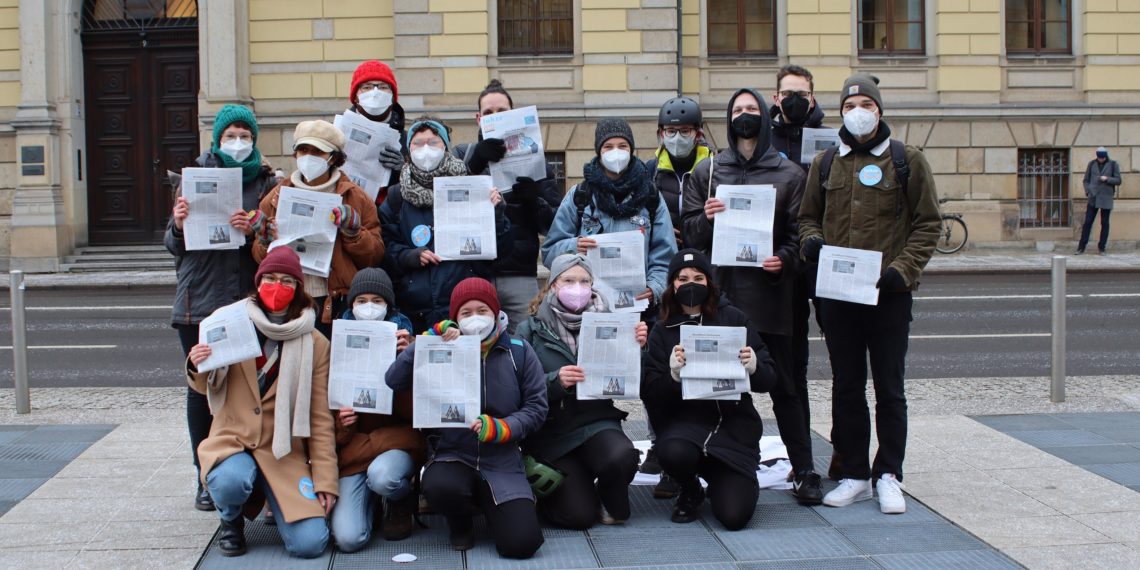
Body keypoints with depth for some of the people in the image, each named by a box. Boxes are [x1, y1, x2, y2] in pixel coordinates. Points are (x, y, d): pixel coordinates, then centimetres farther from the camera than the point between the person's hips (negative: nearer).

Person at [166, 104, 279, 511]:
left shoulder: (266, 182, 8)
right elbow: (174, 247, 9)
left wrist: (252, 230, -19)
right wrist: (178, 226, -12)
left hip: (248, 299, -1)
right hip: (199, 302, 1)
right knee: (201, 388, 4)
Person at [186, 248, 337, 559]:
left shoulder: (315, 344, -1)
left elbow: (320, 416, 2)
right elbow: (207, 387, 9)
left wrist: (325, 479, -3)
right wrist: (196, 368, -15)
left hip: (284, 451, 1)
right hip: (233, 440, 0)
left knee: (310, 544, -16)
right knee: (231, 481, -37)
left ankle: (274, 500, 19)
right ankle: (232, 521, 2)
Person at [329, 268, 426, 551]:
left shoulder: (404, 343, 2)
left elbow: (415, 408, -7)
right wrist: (340, 422, -12)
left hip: (398, 439, -1)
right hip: (354, 445, 1)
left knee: (382, 476, -38)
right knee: (348, 539, -19)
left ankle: (402, 501, 1)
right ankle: (370, 499, 17)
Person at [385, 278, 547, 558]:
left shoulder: (518, 351, 1)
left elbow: (536, 407, 0)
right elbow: (394, 380, -11)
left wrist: (496, 429, -17)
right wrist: (433, 337, -16)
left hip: (502, 463, 0)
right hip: (452, 455, 0)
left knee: (522, 544, -19)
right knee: (439, 488, -37)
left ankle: (490, 503, 18)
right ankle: (460, 523, 3)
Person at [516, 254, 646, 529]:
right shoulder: (532, 329, -3)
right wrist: (556, 380, -27)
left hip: (596, 421, 2)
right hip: (550, 431, -2)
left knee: (622, 457, -32)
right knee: (580, 516, -11)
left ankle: (611, 503, 4)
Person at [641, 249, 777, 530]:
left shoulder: (733, 319, 3)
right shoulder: (663, 332, 5)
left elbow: (768, 379, 2)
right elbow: (650, 395, -3)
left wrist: (754, 366, -20)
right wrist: (673, 373, -23)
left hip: (733, 426, 0)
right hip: (685, 421, 0)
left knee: (735, 516, -16)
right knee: (672, 453, -36)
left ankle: (735, 483, 23)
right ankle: (691, 491, 2)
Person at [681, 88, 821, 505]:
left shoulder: (789, 174, 9)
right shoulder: (707, 172, 12)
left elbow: (798, 231, 4)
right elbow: (690, 231, 10)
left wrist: (784, 260, -14)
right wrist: (706, 218, -12)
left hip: (770, 293, -1)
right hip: (721, 291, 1)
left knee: (784, 387, 1)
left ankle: (804, 472, 7)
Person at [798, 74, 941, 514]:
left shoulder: (907, 161, 2)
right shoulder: (825, 164, 10)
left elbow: (927, 223, 1)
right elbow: (808, 216, 18)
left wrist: (902, 268, -12)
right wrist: (810, 241, -5)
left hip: (889, 293, -3)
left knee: (889, 388, 4)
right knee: (846, 387, 9)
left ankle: (888, 476, 14)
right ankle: (854, 475, 18)